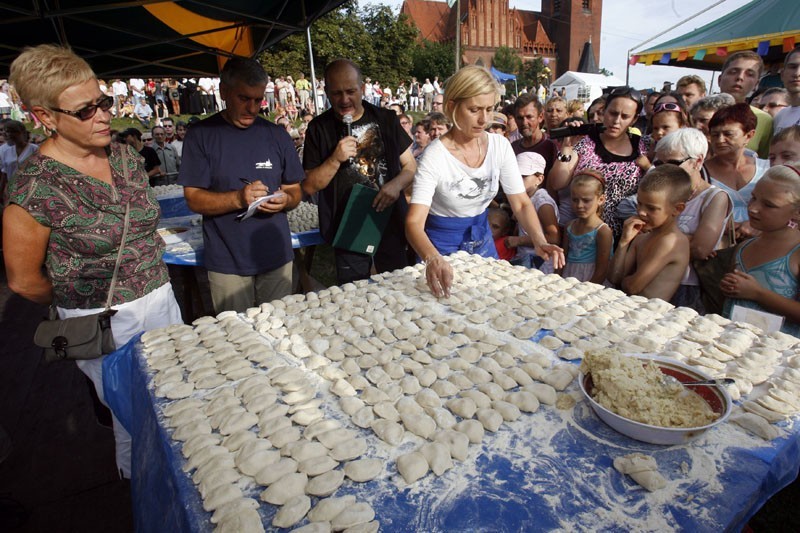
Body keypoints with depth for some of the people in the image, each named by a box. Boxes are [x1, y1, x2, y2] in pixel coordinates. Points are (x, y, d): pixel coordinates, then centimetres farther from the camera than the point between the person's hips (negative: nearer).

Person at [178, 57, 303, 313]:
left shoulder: (276, 134, 9)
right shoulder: (201, 135, -1)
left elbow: (295, 189, 12)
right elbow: (194, 199, -5)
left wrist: (285, 200, -11)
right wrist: (238, 198, -23)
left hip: (276, 257, 3)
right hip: (226, 262, -2)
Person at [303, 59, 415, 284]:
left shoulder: (385, 119, 2)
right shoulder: (319, 128, -1)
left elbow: (411, 165, 7)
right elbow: (309, 186, -2)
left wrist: (397, 184, -14)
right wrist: (335, 159, -17)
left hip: (391, 224, 1)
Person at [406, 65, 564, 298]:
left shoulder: (500, 146, -8)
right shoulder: (435, 156, -23)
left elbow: (521, 203, -6)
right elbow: (414, 223, -31)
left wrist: (540, 241, -24)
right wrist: (432, 259, -51)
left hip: (482, 241, 5)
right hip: (442, 247, -4)